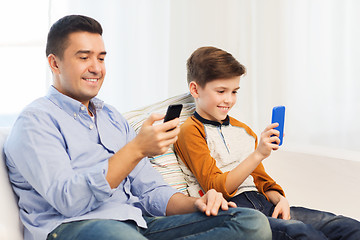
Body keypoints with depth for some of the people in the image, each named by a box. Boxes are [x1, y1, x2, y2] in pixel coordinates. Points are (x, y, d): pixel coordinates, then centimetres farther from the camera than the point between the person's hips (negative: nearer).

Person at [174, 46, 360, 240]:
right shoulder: (191, 131, 0)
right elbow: (217, 188, -10)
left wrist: (279, 199, 4)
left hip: (264, 204, 7)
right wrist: (258, 154, -17)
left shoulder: (243, 130, 23)